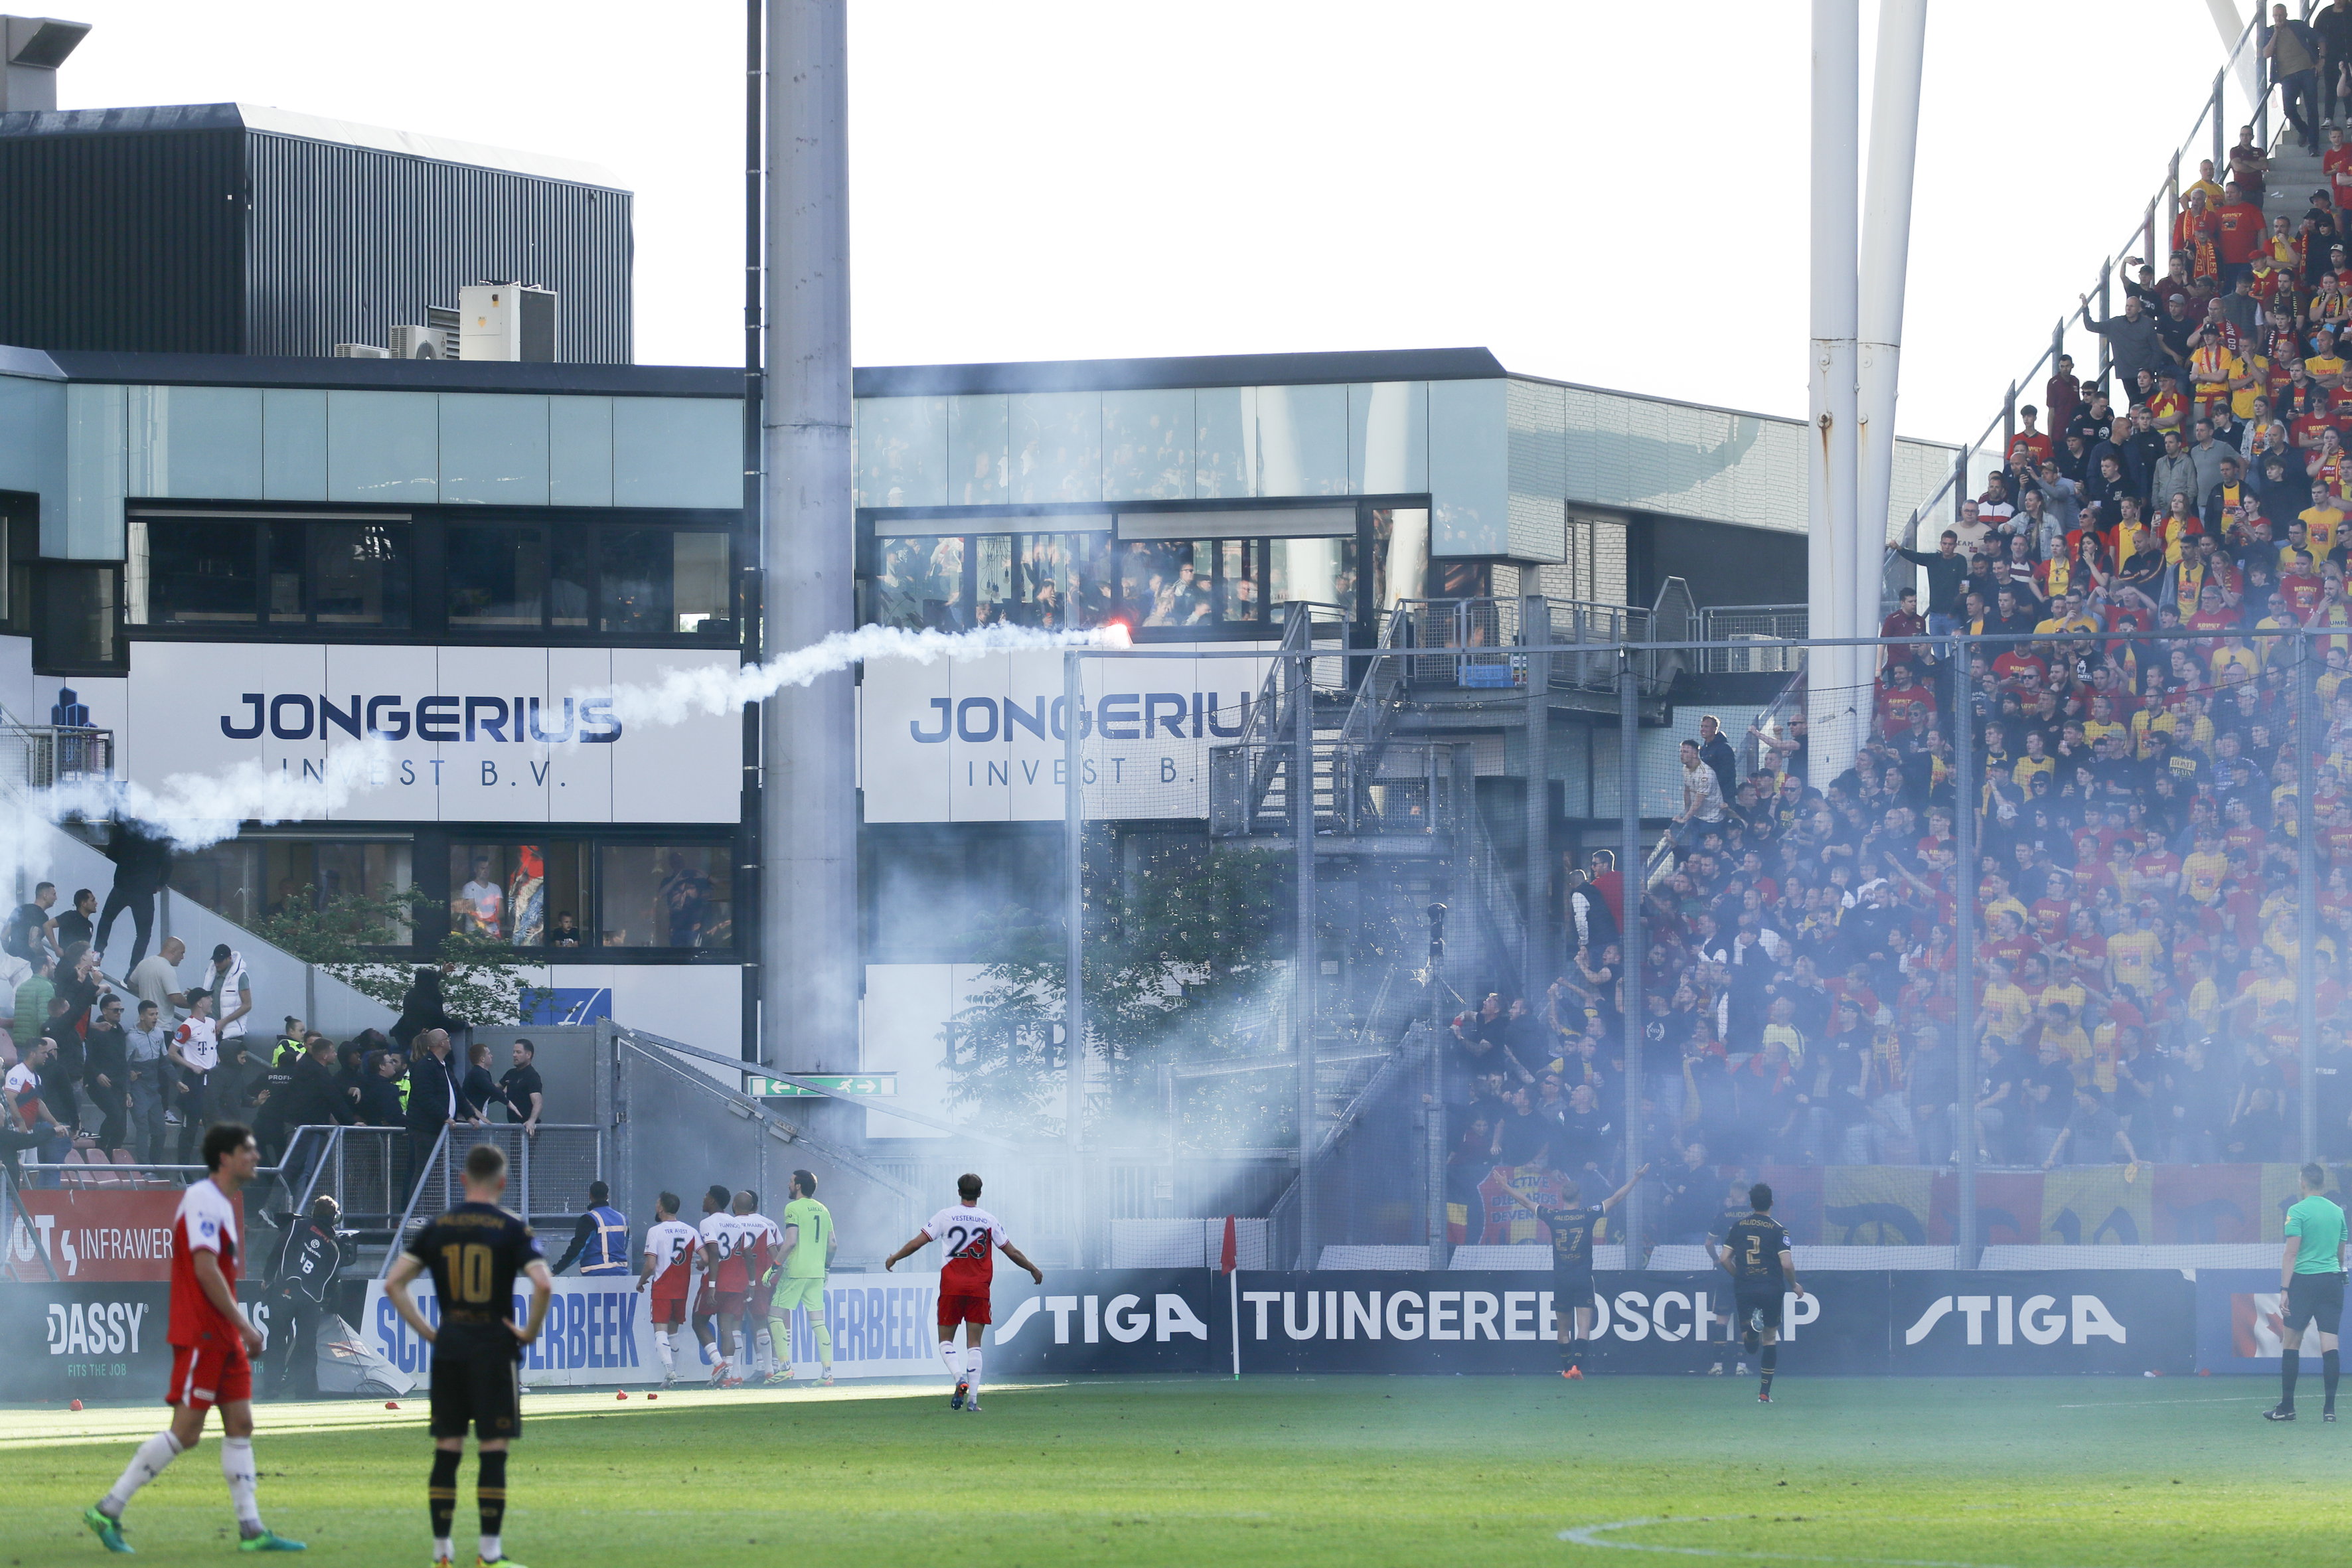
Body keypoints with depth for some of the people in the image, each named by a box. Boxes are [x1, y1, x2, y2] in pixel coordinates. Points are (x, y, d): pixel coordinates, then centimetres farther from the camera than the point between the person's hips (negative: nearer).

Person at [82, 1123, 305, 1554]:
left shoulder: (222, 1203, 17)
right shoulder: (203, 1200, -13)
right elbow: (205, 1270, -20)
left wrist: (241, 1328, 19)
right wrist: (243, 1325, -19)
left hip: (223, 1337, 10)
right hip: (200, 1336, -10)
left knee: (240, 1424, 5)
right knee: (185, 1432, -9)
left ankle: (252, 1530, 5)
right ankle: (107, 1510, -4)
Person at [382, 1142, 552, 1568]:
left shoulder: (437, 1228, 6)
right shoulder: (512, 1229, -5)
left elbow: (394, 1283, 4)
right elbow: (543, 1284, -18)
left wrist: (425, 1330, 8)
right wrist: (531, 1332, -5)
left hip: (448, 1352, 3)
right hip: (495, 1350, -3)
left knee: (446, 1451, 8)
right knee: (492, 1452, 0)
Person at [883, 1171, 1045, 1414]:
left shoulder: (945, 1216, 0)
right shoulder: (989, 1220, 3)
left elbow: (918, 1242, 0)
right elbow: (1011, 1252, 6)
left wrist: (894, 1258, 16)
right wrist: (1033, 1269, 22)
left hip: (951, 1287, -1)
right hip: (979, 1288, 1)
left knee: (946, 1341, 8)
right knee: (974, 1344, 4)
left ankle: (960, 1377, -19)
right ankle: (973, 1399, -4)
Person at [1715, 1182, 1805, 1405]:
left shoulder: (1738, 1225, 4)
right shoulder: (1777, 1229, -5)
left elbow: (1724, 1259, 3)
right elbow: (1787, 1264, -12)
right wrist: (1794, 1285, 7)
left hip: (1744, 1289, 1)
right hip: (1771, 1290, -1)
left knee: (1750, 1346, 3)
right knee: (1770, 1339, 13)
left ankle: (1751, 1328, -34)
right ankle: (1765, 1393, 13)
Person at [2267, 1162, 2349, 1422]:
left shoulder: (2298, 1211, -7)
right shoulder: (2337, 1212, 9)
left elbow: (2291, 1253, -11)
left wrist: (2284, 1289, -11)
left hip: (2304, 1281, -4)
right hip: (2332, 1280, 4)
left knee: (2291, 1342, 4)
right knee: (2329, 1343, 1)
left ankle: (2287, 1407, 5)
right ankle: (2330, 1408, -4)